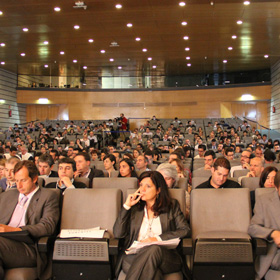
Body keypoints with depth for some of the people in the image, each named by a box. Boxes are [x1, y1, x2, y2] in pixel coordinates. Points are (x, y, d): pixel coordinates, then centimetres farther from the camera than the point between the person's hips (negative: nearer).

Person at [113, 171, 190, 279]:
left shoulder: (172, 206, 16)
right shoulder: (134, 208, 18)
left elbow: (185, 230, 3)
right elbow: (118, 234, 8)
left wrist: (158, 238, -8)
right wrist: (127, 206, 5)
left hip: (164, 255, 1)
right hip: (134, 256, -1)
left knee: (154, 249, -37)